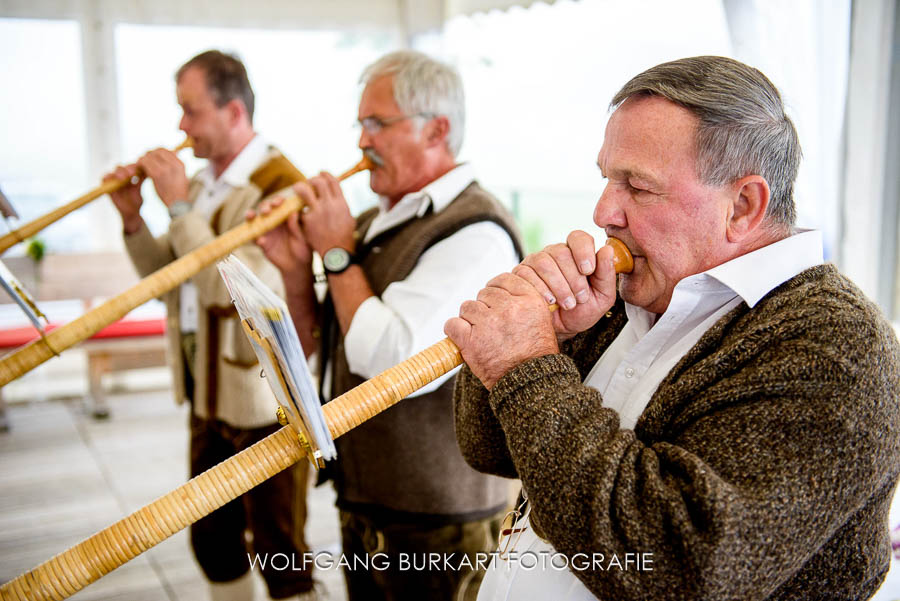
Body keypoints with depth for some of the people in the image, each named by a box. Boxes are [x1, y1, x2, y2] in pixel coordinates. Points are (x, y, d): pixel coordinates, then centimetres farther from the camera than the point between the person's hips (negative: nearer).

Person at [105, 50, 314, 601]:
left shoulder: (281, 187, -17)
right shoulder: (201, 183, 10)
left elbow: (236, 287, -27)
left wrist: (179, 207, -22)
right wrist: (133, 220, -2)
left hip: (265, 396, -8)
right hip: (209, 391, 9)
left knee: (279, 551, 5)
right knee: (212, 539, 21)